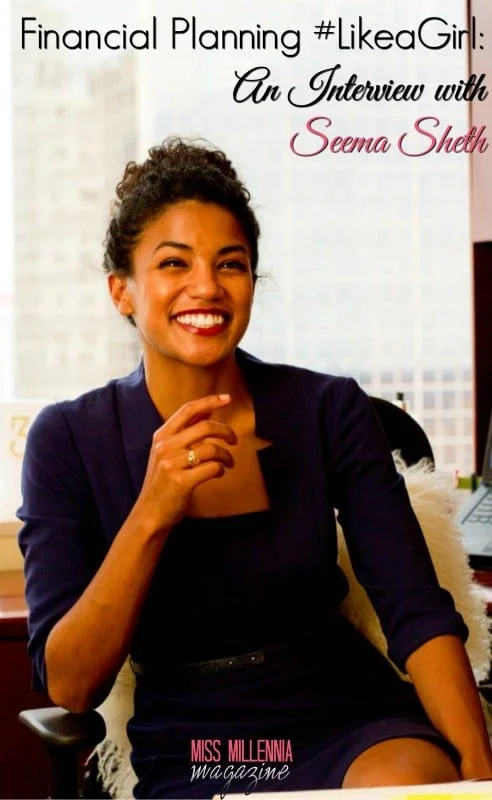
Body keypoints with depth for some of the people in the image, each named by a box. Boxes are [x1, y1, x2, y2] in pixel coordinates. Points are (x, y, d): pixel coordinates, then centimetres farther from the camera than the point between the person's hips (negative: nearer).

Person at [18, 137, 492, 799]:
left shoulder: (330, 412, 0)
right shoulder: (68, 440, -3)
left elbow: (418, 612, -6)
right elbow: (68, 685, -8)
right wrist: (151, 515, -22)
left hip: (347, 728, 1)